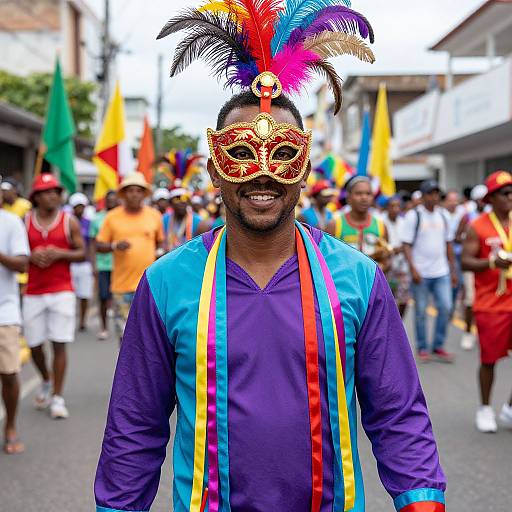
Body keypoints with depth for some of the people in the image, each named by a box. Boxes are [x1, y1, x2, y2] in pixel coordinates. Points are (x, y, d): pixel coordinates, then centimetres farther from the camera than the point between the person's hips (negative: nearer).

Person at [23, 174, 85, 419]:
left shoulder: (69, 221, 3)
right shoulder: (24, 221, 5)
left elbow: (82, 253, 4)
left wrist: (60, 254, -13)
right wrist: (32, 256, -12)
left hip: (62, 291, -1)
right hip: (33, 292, 2)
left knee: (59, 344, -3)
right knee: (34, 344, 6)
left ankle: (57, 397, 5)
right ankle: (46, 381, 34)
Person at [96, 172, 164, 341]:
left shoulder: (154, 215, 7)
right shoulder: (112, 217, 3)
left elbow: (160, 241, 20)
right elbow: (99, 245, 5)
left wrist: (159, 251, -1)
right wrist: (114, 246, -14)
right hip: (121, 283, 0)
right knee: (124, 331, 6)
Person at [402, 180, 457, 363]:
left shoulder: (442, 215, 9)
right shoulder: (413, 216, -6)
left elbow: (448, 244, 15)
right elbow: (406, 245, -8)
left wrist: (453, 270, 13)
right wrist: (413, 269, -17)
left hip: (442, 272, 4)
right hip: (421, 274, -4)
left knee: (445, 308, 0)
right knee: (420, 312, 4)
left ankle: (438, 347, 13)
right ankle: (422, 349, 16)